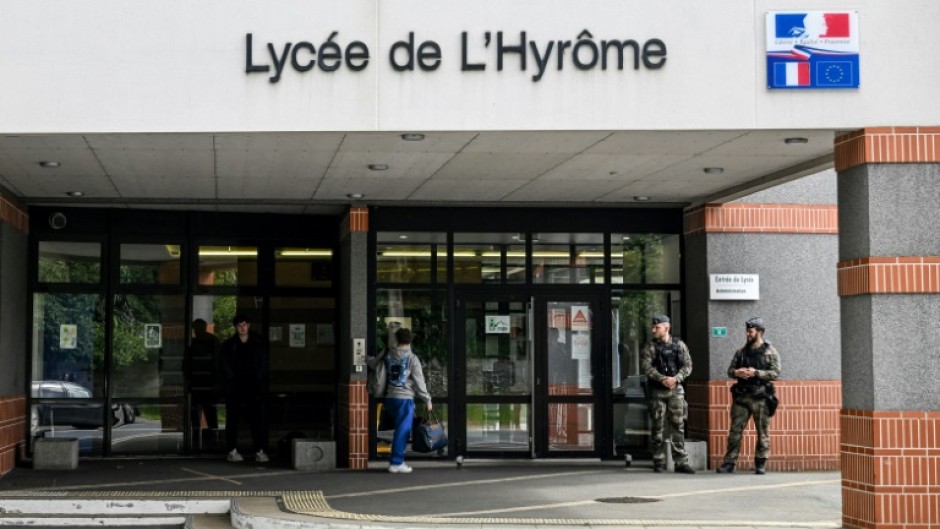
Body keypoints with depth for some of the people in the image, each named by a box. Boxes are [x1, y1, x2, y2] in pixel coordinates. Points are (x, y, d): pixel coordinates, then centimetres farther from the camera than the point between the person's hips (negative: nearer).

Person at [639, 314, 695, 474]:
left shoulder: (679, 345, 6)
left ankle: (681, 462, -1)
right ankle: (659, 462, 10)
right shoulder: (650, 347, 2)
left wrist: (675, 378, -15)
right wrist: (662, 378, -20)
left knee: (678, 426, -2)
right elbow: (646, 366, -9)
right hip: (656, 391, -1)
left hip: (676, 390, 1)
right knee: (657, 427, 2)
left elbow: (687, 366, 1)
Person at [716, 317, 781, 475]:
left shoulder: (770, 352, -1)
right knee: (735, 431, 2)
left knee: (763, 433, 2)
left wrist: (756, 373, -18)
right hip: (742, 397, 4)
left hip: (761, 397, -4)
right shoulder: (741, 352, 12)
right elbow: (730, 370, 14)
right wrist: (736, 373, -9)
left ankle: (761, 464, 10)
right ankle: (729, 463, 5)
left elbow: (776, 373, -9)